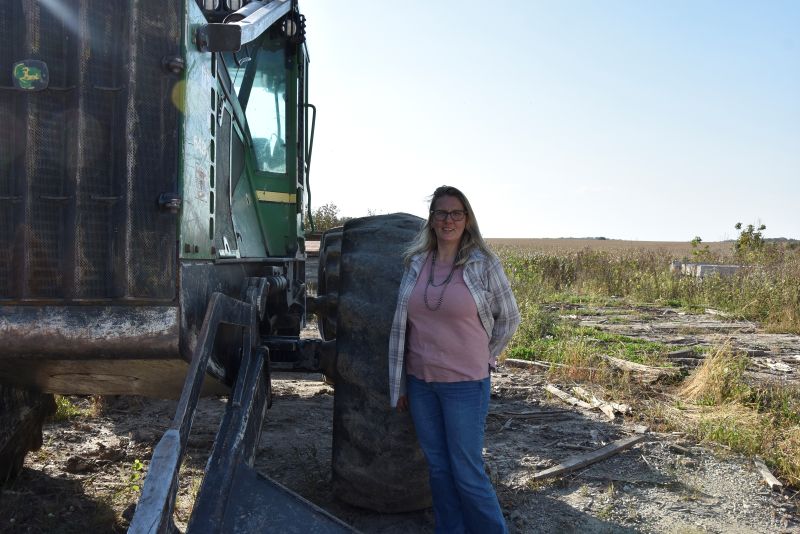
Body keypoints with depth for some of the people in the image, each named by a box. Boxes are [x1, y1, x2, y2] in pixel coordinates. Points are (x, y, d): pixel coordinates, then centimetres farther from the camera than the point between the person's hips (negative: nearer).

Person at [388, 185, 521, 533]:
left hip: (465, 383, -4)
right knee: (438, 467, 15)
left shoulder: (483, 264, -8)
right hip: (420, 382, 4)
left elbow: (509, 318, 4)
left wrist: (484, 358, 7)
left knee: (467, 472, 2)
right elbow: (401, 325, 7)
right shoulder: (416, 263, 3)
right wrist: (399, 384, 8)